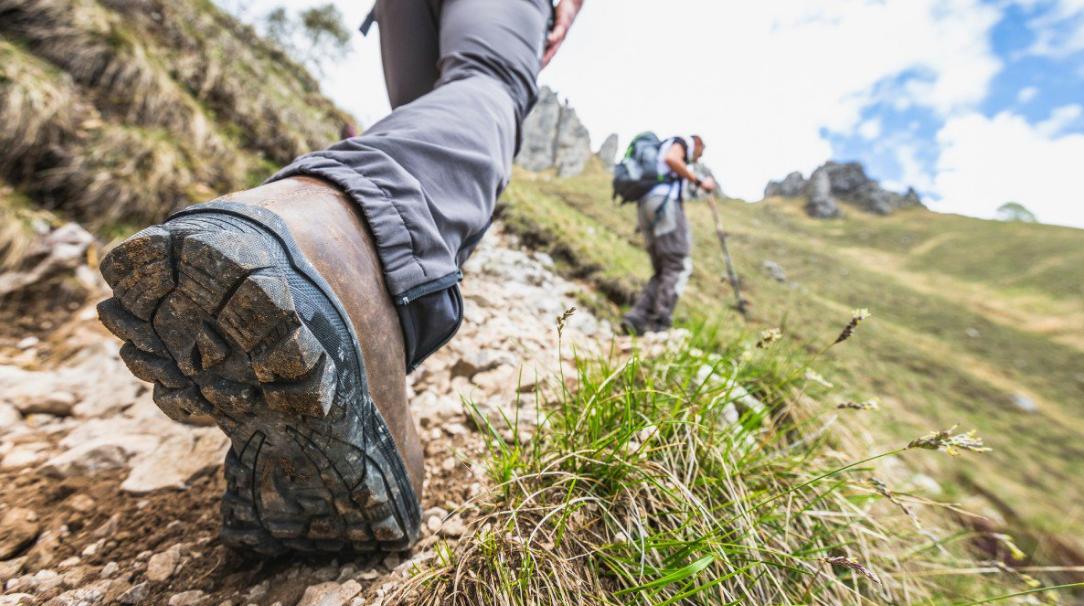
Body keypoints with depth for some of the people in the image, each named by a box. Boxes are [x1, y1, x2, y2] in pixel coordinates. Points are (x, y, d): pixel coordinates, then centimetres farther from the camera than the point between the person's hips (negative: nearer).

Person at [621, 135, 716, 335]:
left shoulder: (658, 154, 37)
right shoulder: (683, 141, 13)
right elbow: (671, 159, -11)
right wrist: (699, 181, -8)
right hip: (664, 202, -8)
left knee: (663, 272, 5)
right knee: (678, 266, -10)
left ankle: (637, 317, -10)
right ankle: (660, 324, -20)